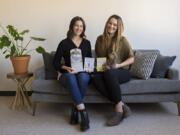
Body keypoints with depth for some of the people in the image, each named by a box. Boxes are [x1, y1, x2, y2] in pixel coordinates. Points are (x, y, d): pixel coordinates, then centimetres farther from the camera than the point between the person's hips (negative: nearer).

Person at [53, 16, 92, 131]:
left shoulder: (87, 43, 14)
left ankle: (76, 109, -21)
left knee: (82, 76, -36)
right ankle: (83, 112, -37)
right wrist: (65, 68, -18)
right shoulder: (64, 43, 4)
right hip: (67, 74, -1)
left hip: (83, 74, 2)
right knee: (71, 77, -38)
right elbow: (55, 62, 1)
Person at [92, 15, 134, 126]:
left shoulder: (122, 40, -3)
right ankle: (123, 106, -30)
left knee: (109, 73, -39)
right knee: (95, 78, -33)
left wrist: (118, 65, -20)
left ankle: (119, 109, -26)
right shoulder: (100, 39, 8)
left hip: (122, 72, -3)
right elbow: (97, 56, 18)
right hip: (105, 71, 3)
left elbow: (132, 58, -4)